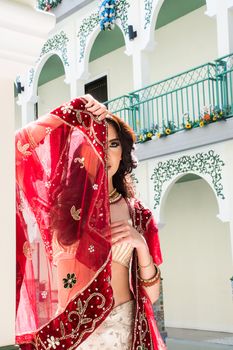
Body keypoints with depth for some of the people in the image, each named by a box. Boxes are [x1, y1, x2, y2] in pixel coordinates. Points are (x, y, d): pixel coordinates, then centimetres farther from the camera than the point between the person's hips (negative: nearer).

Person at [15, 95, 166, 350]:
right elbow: (19, 146, -19)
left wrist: (141, 245, -12)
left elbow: (152, 294, 4)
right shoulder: (66, 199, -2)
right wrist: (77, 112, -11)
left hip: (124, 327, 2)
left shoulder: (137, 214, 5)